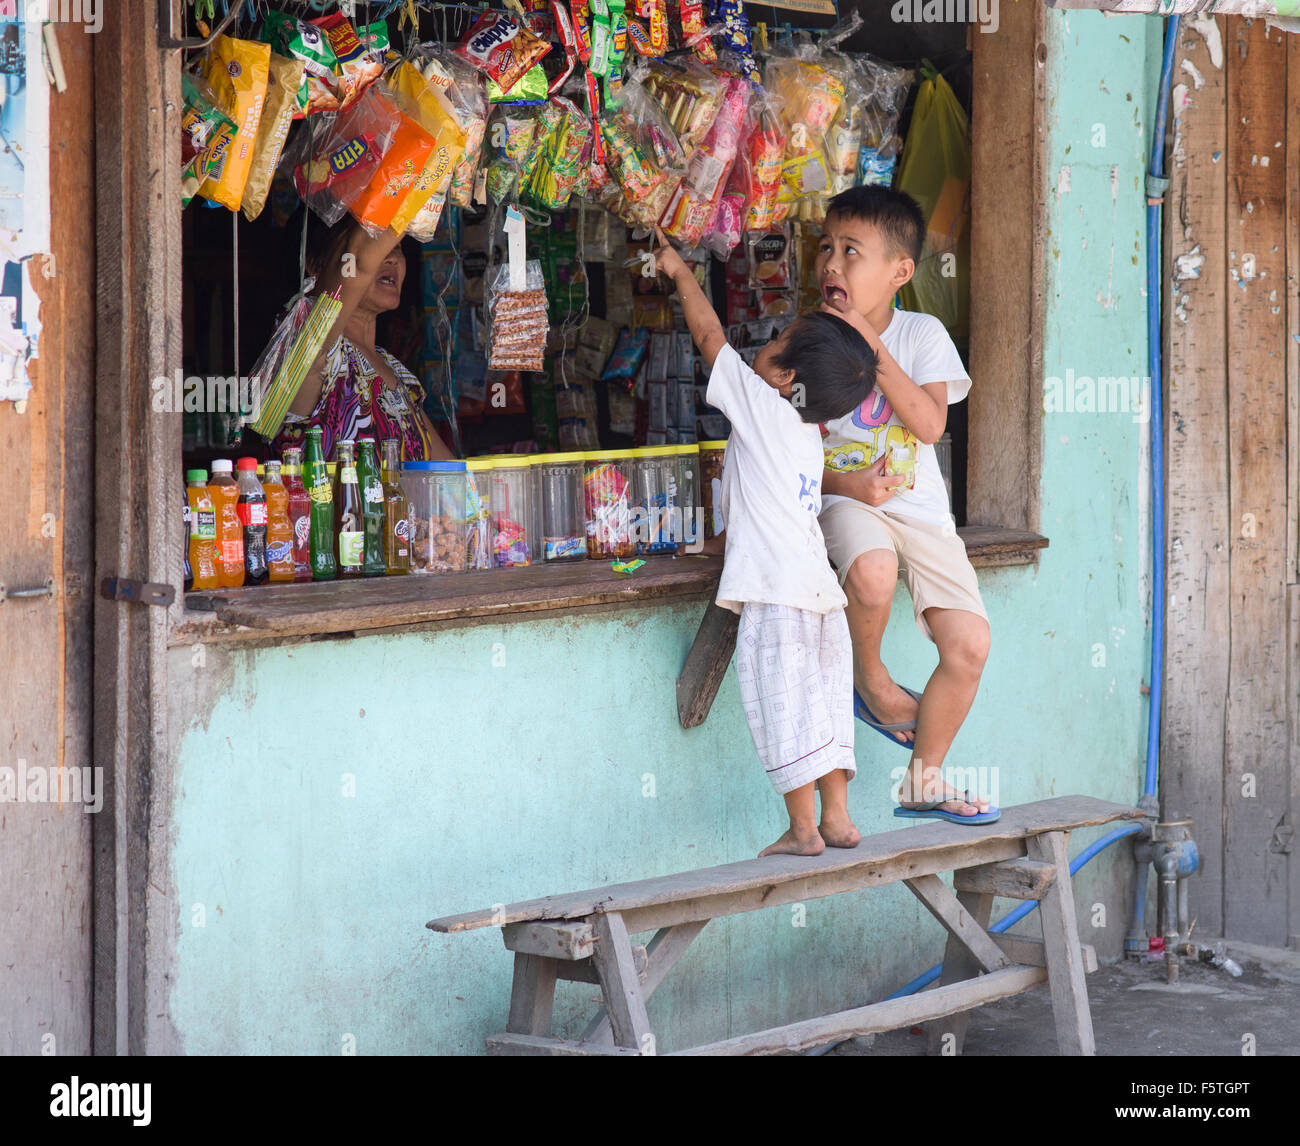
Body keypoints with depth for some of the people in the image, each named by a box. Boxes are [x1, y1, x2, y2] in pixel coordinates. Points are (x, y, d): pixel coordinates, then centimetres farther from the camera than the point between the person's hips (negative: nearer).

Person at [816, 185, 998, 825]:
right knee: (873, 571, -39)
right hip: (843, 500, -2)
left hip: (917, 508, 2)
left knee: (969, 646, -9)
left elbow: (930, 424, -15)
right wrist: (846, 484, -22)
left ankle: (924, 779, 11)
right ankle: (869, 678, -7)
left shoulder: (921, 335, 0)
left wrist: (871, 346, -21)